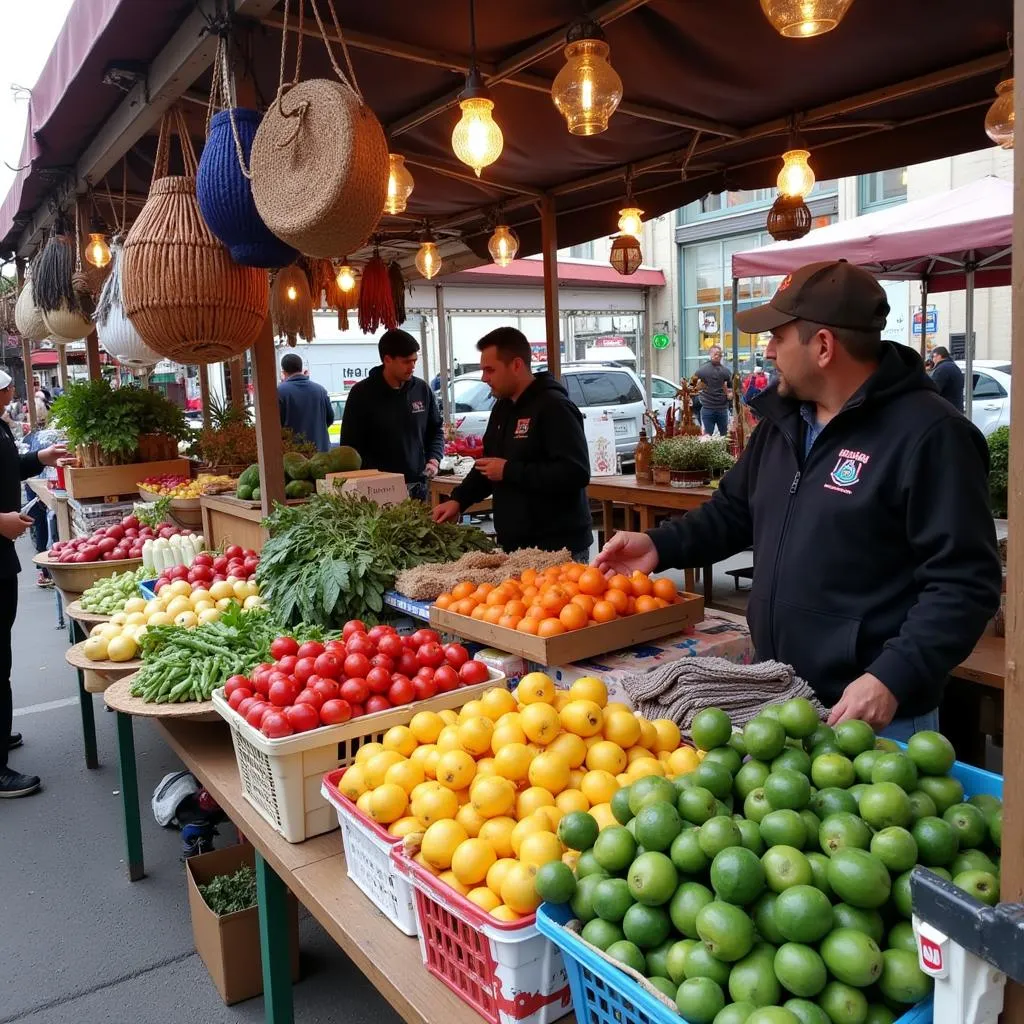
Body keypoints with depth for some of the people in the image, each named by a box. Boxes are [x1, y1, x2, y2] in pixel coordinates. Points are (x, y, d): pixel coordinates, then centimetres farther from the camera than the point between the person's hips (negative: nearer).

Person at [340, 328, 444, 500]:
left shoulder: (422, 389, 6)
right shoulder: (362, 394, -5)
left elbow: (436, 429, 19)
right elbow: (351, 446, -5)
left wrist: (434, 459, 1)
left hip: (417, 486, 4)